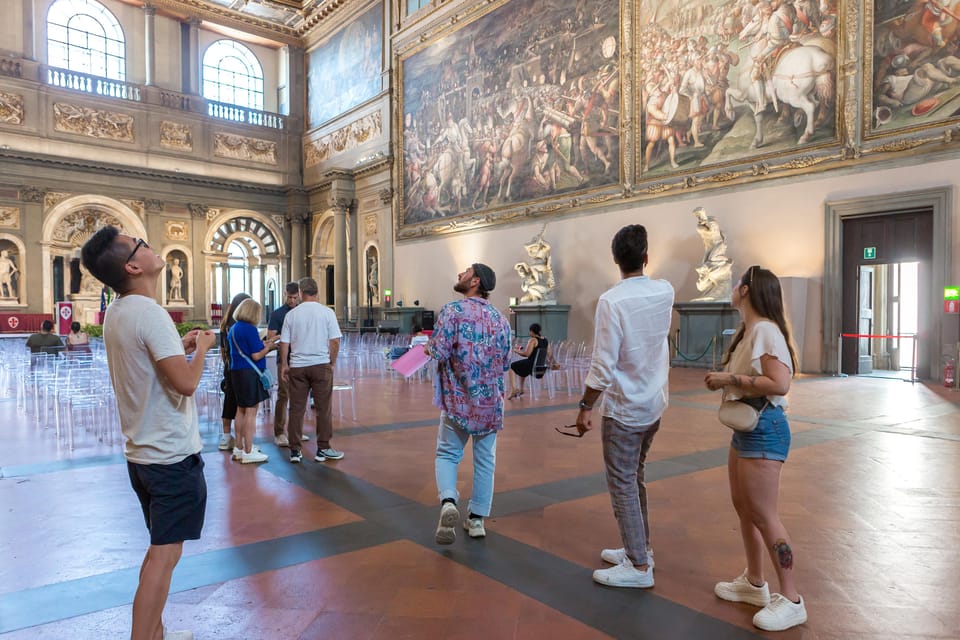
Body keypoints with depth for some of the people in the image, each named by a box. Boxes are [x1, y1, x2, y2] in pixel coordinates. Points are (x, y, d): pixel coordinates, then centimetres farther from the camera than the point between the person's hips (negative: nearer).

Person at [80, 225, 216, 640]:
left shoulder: (116, 313, 8)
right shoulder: (149, 312, -21)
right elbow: (186, 383, -26)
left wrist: (179, 347, 12)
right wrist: (201, 347, -9)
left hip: (142, 453, 10)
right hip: (173, 455, -10)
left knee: (160, 549, 21)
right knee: (164, 555, 0)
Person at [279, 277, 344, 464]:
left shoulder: (292, 314, 2)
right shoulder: (326, 312, -3)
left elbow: (284, 343, 5)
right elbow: (335, 341, -5)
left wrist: (284, 365, 15)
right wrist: (332, 363, 8)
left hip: (297, 366, 2)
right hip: (321, 364, -2)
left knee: (296, 408, 8)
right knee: (323, 408, 6)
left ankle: (295, 451, 11)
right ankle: (323, 449, 10)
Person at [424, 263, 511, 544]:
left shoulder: (452, 310, -10)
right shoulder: (500, 318, 6)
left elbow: (440, 353, -17)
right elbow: (506, 362, 10)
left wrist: (429, 348, 5)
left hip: (458, 398, -3)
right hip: (491, 400, 4)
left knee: (447, 454, 11)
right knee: (485, 460, 13)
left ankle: (448, 502, -11)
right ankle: (476, 518, 20)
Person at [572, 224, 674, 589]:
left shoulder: (611, 301, -20)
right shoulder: (665, 293, -1)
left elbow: (603, 364, -21)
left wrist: (585, 406, -10)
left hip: (624, 409, -7)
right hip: (654, 405, 7)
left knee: (622, 486, 5)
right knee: (634, 479, 21)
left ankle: (639, 567, 13)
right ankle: (639, 548, 34)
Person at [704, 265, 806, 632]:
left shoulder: (765, 330, -19)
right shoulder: (748, 331, 12)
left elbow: (780, 384, -28)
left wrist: (729, 378, -22)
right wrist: (724, 381, 0)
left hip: (764, 428, -10)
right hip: (745, 426, 10)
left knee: (763, 516, -2)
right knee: (742, 506, 18)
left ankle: (791, 601, 12)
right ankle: (754, 584, 33)